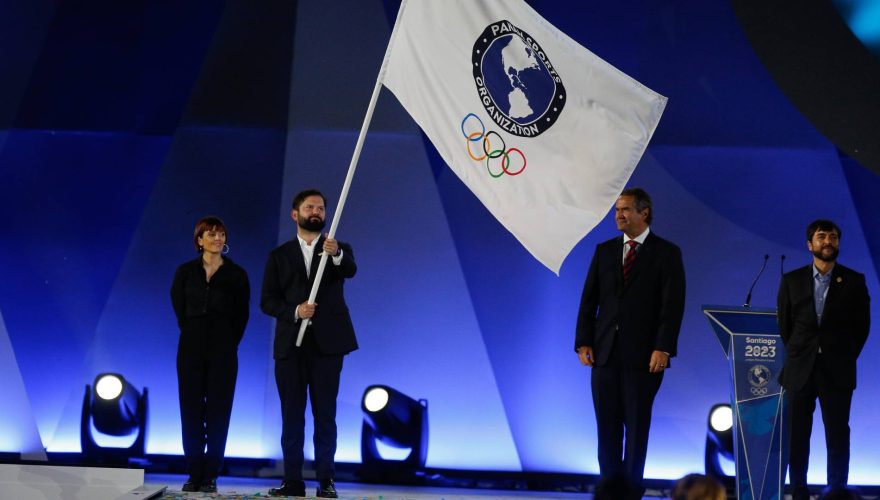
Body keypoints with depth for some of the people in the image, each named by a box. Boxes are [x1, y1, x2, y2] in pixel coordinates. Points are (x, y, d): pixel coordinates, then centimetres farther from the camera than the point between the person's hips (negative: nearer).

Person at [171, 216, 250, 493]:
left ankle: (211, 476, 2)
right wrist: (192, 334, 8)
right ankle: (194, 474, 7)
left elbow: (242, 314, 6)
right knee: (191, 411, 1)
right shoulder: (185, 271, 5)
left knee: (218, 413, -1)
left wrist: (229, 343, 4)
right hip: (191, 348, 1)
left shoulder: (236, 274, 2)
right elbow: (178, 307, 10)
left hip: (223, 350, -1)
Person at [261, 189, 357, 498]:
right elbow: (267, 301, 4)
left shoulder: (339, 250, 8)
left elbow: (350, 270, -17)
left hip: (327, 344, -1)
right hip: (290, 345, 1)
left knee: (325, 414, 0)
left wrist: (335, 254, -38)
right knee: (292, 415, 3)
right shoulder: (279, 256, 10)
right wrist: (294, 311, -15)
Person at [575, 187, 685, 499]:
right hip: (605, 353, 4)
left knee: (637, 426, 3)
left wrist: (663, 348, -16)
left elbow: (673, 305, -8)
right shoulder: (604, 251, 10)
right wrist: (584, 342, -1)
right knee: (607, 426, 6)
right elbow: (589, 300, 9)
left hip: (643, 356, -4)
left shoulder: (666, 253, -2)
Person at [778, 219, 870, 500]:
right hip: (800, 370, 1)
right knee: (797, 435, 3)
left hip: (837, 371, -1)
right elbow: (784, 324, 11)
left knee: (837, 435, 0)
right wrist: (795, 354, 7)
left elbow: (861, 325, 6)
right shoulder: (792, 281, 5)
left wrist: (846, 358, 2)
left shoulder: (854, 281, 2)